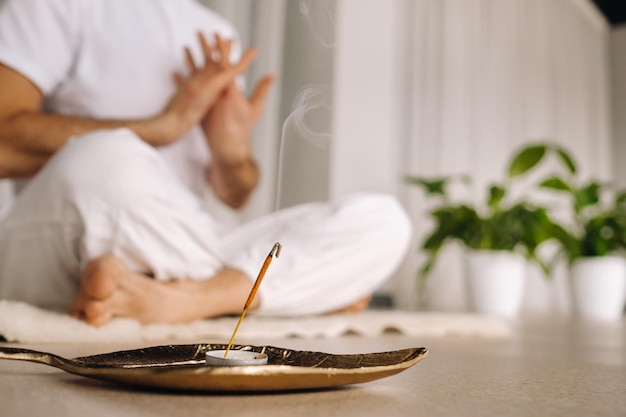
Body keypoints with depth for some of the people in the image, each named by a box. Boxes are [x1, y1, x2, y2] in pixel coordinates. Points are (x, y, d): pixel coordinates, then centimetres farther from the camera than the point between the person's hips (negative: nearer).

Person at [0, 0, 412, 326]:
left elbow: (234, 195, 15)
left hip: (177, 254, 5)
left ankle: (177, 298, -26)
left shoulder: (218, 34, 18)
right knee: (107, 156, -38)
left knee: (382, 219, -10)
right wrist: (165, 125, -13)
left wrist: (235, 154, -10)